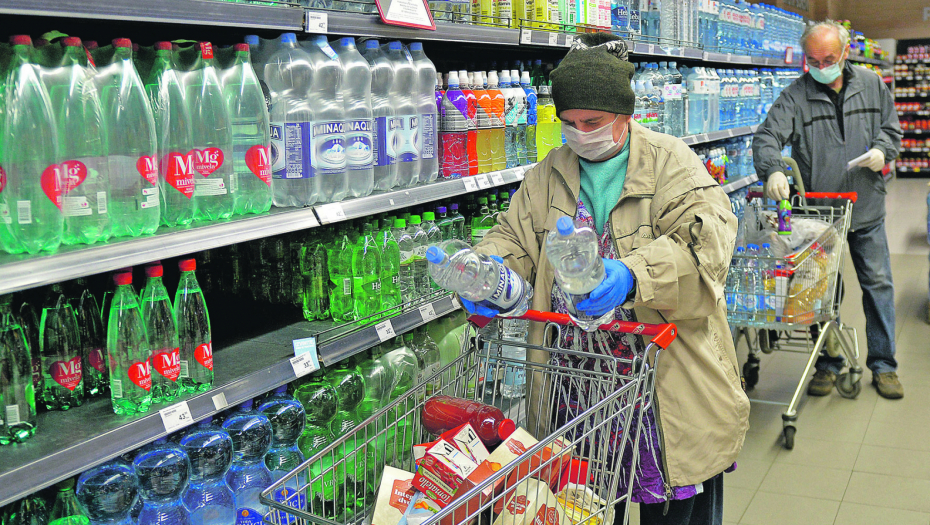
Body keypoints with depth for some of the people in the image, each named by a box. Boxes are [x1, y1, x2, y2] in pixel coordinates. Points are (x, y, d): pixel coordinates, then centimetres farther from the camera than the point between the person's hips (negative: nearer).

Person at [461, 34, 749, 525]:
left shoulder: (672, 162, -5)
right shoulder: (548, 175, 10)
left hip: (667, 378, -3)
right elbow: (514, 235, 8)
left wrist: (633, 274, -37)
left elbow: (705, 239, -20)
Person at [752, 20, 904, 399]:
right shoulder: (795, 96, -5)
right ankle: (829, 364, 21)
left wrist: (882, 150, -7)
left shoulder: (871, 85, 5)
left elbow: (891, 126, 15)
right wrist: (773, 170, -36)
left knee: (878, 283, 7)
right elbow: (767, 137, -16)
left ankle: (883, 365, 20)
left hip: (867, 210, 2)